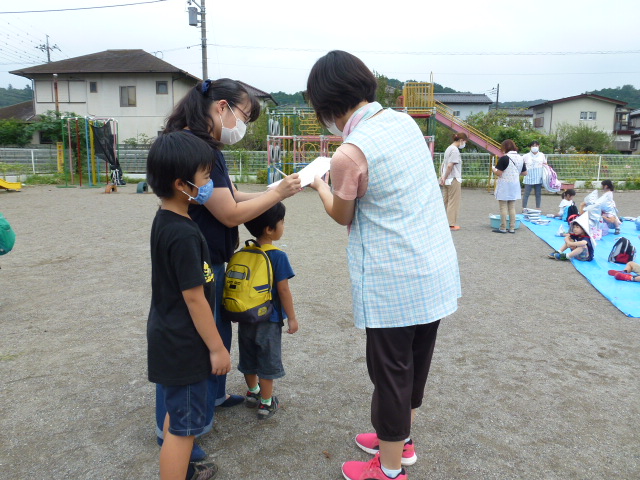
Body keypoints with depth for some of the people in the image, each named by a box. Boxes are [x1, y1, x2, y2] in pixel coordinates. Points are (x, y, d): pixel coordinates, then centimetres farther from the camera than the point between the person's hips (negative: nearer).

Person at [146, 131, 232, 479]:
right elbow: (194, 298, -22)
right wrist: (217, 347, -14)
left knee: (177, 412, 26)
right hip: (183, 345, -10)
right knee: (184, 425, 4)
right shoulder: (184, 235, -26)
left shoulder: (164, 220, 4)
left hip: (169, 338, 10)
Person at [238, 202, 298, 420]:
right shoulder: (278, 256, -19)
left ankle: (252, 392, 41)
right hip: (268, 320, -6)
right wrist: (292, 318, -5)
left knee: (249, 357, 21)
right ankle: (266, 403, 21)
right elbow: (283, 290, -16)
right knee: (268, 360, 9)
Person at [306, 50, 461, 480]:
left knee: (391, 369, 10)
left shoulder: (349, 153, -19)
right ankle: (400, 437, 45)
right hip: (438, 270, 8)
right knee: (415, 360, 22)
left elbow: (343, 216, -2)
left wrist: (320, 185, 15)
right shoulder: (405, 121, 3)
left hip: (394, 282, -8)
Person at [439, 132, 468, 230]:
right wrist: (445, 177, -13)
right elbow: (450, 166, -21)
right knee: (453, 202, 0)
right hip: (454, 180, -9)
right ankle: (451, 224, 6)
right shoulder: (455, 150, -15)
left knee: (445, 201, 13)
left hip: (447, 180, 9)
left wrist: (443, 176, 10)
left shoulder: (449, 148, 14)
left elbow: (443, 164, 15)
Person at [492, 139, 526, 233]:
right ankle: (512, 228, 12)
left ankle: (503, 228, 2)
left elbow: (498, 173, -17)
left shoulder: (504, 158, -14)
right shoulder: (520, 158, 7)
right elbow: (524, 173, 12)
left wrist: (493, 169, 3)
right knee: (512, 208, 11)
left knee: (503, 208, -1)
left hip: (504, 186, -6)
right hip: (515, 186, 6)